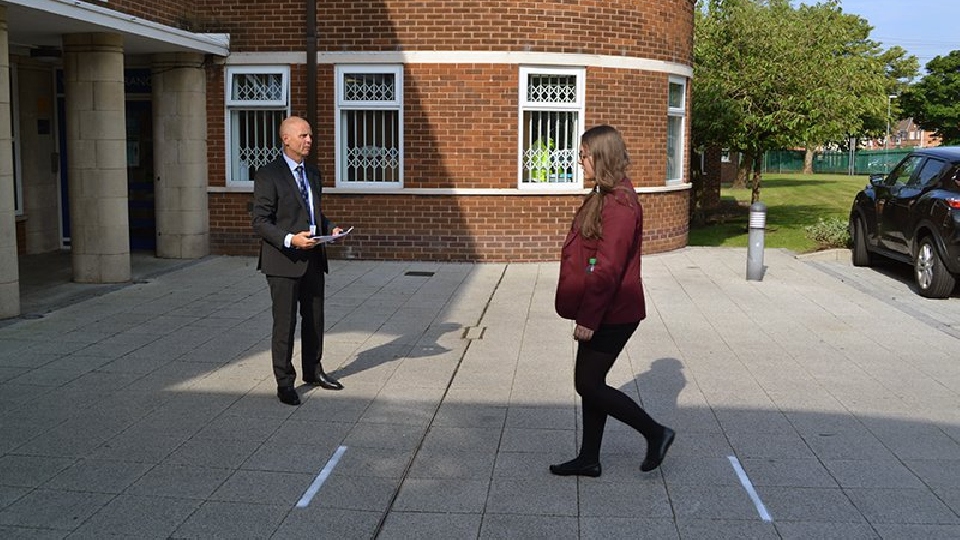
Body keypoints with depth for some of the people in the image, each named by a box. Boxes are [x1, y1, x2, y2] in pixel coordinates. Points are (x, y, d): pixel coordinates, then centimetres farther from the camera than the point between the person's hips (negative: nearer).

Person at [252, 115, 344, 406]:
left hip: (313, 258, 7)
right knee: (285, 323, 0)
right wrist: (290, 240, -26)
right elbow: (260, 222, -13)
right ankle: (284, 382, 11)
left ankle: (313, 371, 33)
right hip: (284, 261, -7)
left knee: (315, 319, 16)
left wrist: (330, 228, 4)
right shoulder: (268, 175, -10)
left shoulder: (313, 173, 14)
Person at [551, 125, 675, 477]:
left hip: (612, 314, -10)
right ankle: (588, 459, 25)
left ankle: (655, 433, 12)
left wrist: (587, 318, -22)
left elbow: (608, 269, -24)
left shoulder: (619, 204, -20)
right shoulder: (604, 197, 12)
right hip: (602, 312, 10)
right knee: (590, 384, 14)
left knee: (589, 385, -2)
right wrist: (586, 313, 19)